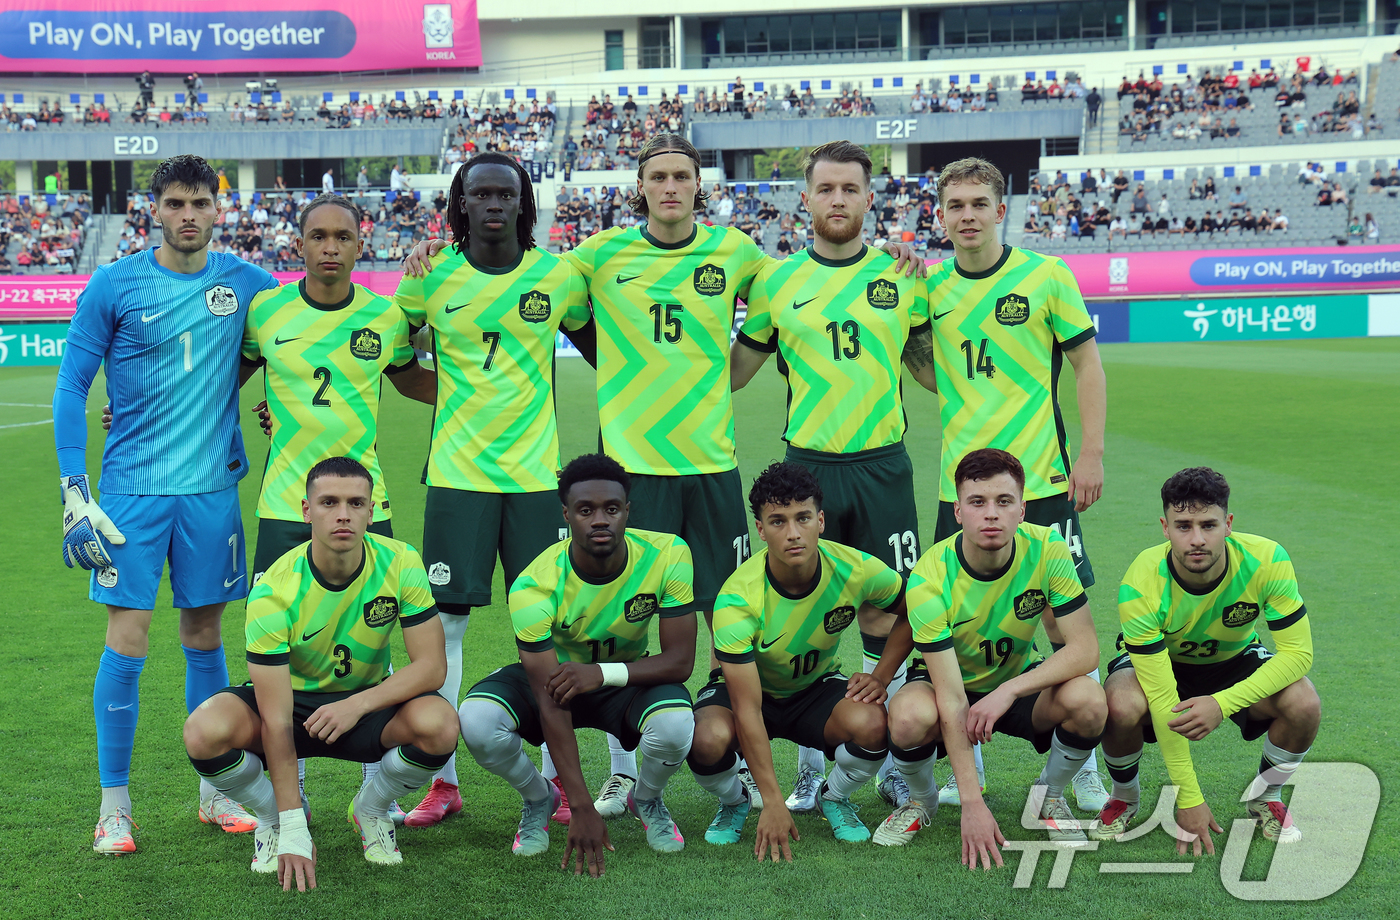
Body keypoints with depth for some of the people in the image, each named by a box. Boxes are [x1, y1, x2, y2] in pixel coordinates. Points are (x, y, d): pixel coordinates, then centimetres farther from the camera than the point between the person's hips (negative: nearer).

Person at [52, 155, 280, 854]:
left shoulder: (247, 284, 3)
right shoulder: (114, 285, -3)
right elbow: (71, 386, -1)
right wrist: (73, 490, -7)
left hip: (213, 487, 2)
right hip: (133, 487, -2)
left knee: (204, 638, 10)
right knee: (128, 641, -4)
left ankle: (214, 791, 22)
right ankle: (114, 805, 9)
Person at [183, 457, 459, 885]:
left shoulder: (400, 564, -18)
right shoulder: (274, 592, -25)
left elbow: (432, 665, -17)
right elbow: (276, 720, -26)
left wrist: (356, 705, -33)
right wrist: (293, 832, -30)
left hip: (368, 700, 1)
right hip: (292, 700, -1)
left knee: (439, 725, -31)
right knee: (205, 731, -32)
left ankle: (370, 808, 3)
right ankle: (272, 816, 2)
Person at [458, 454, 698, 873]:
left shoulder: (667, 556, -25)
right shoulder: (534, 586, -29)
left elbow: (681, 661, -22)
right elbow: (551, 703, -30)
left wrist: (603, 673, -38)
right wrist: (582, 808, -35)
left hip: (629, 678, 0)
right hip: (552, 675, 0)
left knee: (676, 725, -34)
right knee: (477, 720, -30)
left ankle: (646, 799, 4)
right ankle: (539, 798, 4)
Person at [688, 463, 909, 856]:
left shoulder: (855, 569, -22)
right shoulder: (737, 599, -31)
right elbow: (747, 709, -31)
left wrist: (881, 676, -12)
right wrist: (774, 803, -34)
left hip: (817, 687, 2)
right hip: (745, 689, -2)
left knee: (871, 725, -31)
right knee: (709, 741, -36)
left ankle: (834, 797, 5)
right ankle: (734, 801, 3)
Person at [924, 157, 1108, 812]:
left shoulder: (1045, 276, -2)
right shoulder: (930, 288, 6)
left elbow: (1087, 365, 1)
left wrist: (1092, 453, -5)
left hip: (1042, 479, -3)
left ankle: (1082, 764, 16)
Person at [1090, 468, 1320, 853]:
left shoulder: (1267, 561, -29)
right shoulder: (1141, 585, -34)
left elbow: (1297, 653, -24)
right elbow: (1162, 695, -33)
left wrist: (1224, 703, -38)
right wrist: (1188, 799, -31)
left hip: (1235, 660, 2)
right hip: (1158, 661, -2)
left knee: (1304, 705, -27)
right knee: (1121, 707, -35)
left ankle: (1264, 797, 5)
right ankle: (1125, 797, -1)